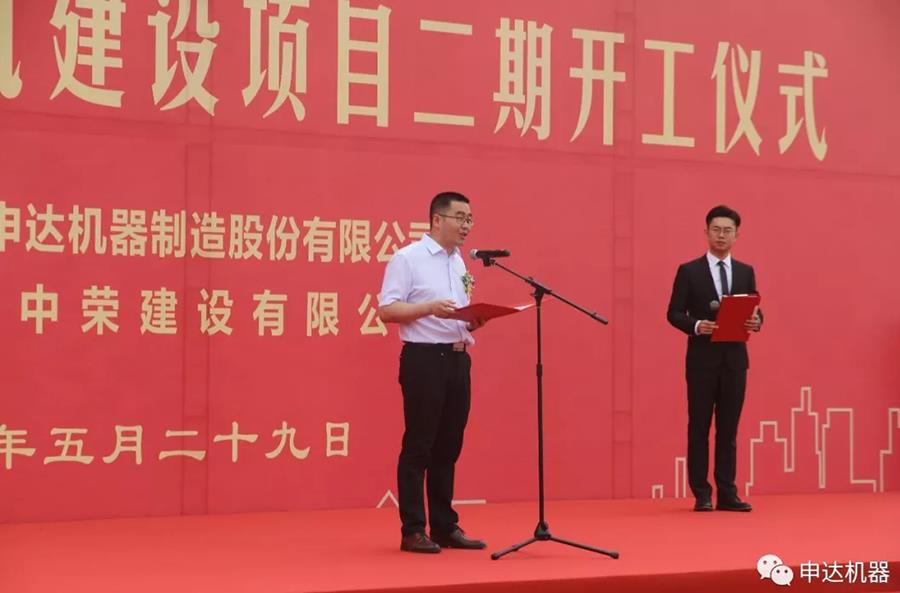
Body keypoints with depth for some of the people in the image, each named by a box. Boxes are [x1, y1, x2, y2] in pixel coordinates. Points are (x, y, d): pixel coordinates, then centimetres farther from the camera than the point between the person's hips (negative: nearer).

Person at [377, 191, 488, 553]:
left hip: (457, 359, 7)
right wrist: (429, 308, -24)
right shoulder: (407, 258, -6)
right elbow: (386, 310, -12)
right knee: (418, 446, -3)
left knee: (449, 447, 10)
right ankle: (413, 531, 4)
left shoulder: (459, 263, 18)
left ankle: (445, 526, 18)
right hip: (424, 360, -7)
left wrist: (473, 320, 1)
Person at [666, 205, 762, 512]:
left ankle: (726, 493, 9)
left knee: (729, 427, 6)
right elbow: (674, 313, -3)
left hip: (735, 358, 3)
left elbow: (755, 311, 10)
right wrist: (696, 325, -21)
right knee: (699, 426, 1)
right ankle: (701, 494, 6)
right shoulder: (689, 271, 0)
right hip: (703, 358, -3)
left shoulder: (746, 272, 11)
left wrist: (755, 321, -13)